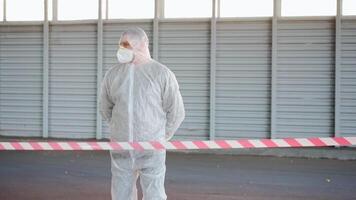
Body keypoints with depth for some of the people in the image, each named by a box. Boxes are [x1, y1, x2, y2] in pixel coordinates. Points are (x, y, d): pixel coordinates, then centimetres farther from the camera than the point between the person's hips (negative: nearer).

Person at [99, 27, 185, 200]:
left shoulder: (161, 73, -5)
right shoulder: (113, 73, 4)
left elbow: (176, 112, -1)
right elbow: (106, 109, 16)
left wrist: (160, 139, 4)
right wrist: (121, 133, 14)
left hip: (151, 152, -3)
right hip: (121, 151, 3)